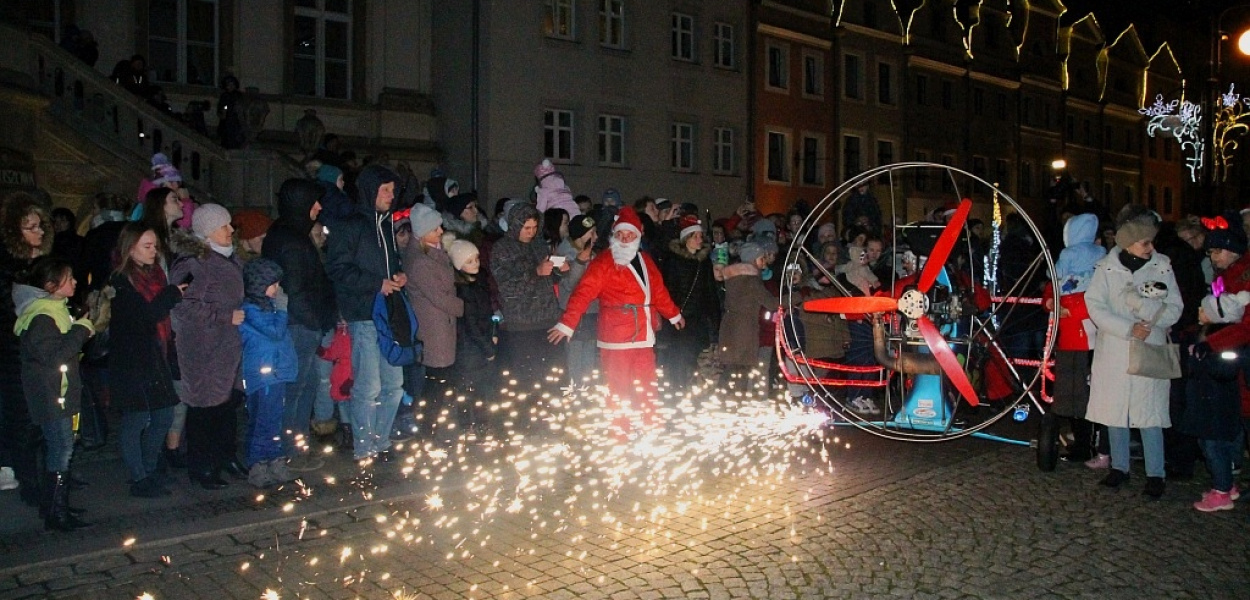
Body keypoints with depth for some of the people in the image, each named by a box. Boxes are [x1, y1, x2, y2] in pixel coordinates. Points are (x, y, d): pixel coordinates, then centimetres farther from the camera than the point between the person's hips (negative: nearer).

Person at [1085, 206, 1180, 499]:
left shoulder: (1162, 266, 1)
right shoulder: (1106, 267, -1)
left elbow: (1174, 310, -1)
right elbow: (1095, 307, -8)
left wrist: (1144, 306, -19)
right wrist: (1128, 328, -17)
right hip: (1113, 351, 1)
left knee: (1150, 413, -2)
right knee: (1114, 410, 9)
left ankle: (1155, 474, 9)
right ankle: (1119, 467, 23)